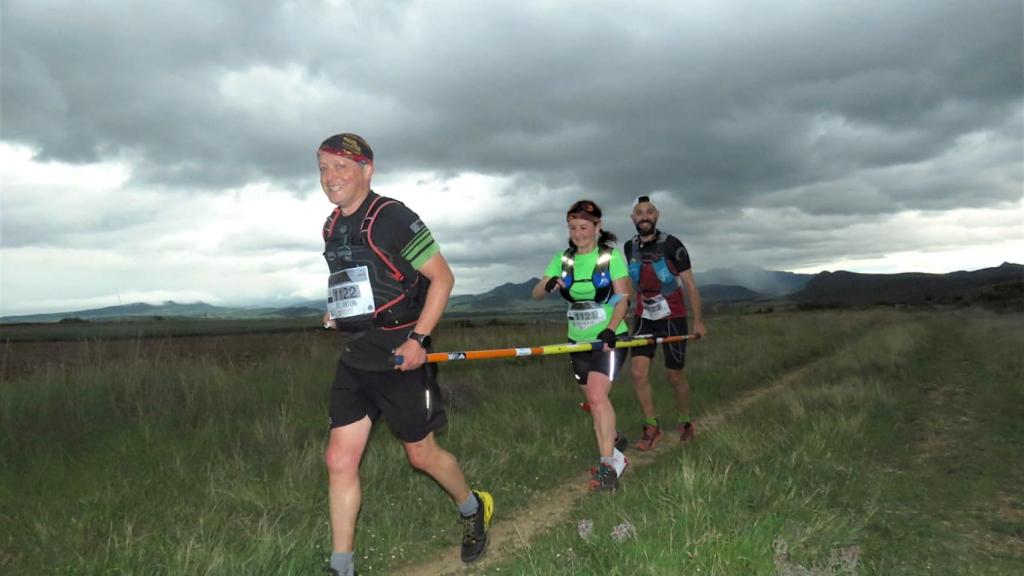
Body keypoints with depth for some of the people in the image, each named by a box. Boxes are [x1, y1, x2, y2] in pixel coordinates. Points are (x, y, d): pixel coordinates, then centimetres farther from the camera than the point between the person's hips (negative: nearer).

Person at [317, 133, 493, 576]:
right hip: (353, 356, 7)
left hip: (398, 353, -7)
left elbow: (442, 277, -12)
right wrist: (337, 310, 10)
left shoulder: (393, 217, -13)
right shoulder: (332, 227, 9)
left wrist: (418, 337, -19)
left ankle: (473, 509, 36)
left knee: (421, 454, 7)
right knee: (339, 460, 4)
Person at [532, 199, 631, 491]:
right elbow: (536, 293, -3)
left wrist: (611, 329, -28)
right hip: (579, 340, 5)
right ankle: (614, 456, 29)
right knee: (593, 402, 11)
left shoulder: (611, 255, -6)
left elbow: (622, 297, -11)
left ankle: (609, 464, -15)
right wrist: (549, 285, -27)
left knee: (597, 396, -21)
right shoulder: (563, 259, 5)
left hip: (608, 338, -5)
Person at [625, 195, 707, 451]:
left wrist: (698, 321, -10)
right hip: (643, 317, 3)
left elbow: (689, 284, -9)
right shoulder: (629, 247, -1)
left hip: (673, 318, -3)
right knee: (638, 372, -9)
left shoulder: (672, 245, -14)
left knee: (675, 376, 6)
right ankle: (652, 428, 5)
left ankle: (685, 422, 30)